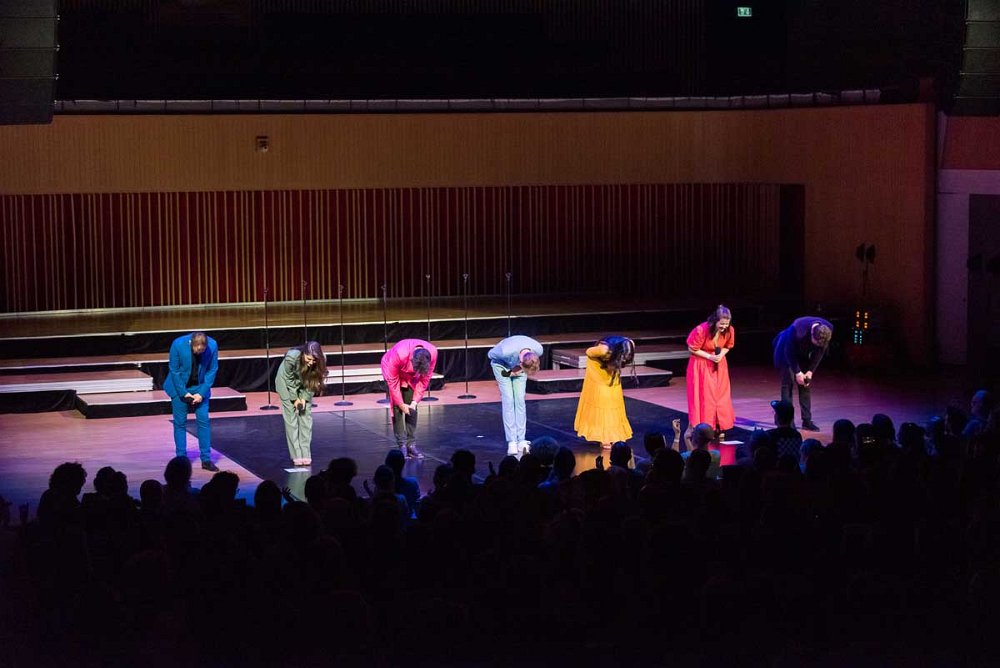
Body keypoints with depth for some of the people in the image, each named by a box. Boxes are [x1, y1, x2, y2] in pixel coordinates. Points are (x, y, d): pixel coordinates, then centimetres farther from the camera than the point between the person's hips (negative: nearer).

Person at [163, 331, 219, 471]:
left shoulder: (212, 346, -21)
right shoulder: (178, 344, -25)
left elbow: (212, 370, -10)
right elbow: (174, 370, -14)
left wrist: (201, 393, -14)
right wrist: (184, 393, -14)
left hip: (200, 387, 1)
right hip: (180, 387, -1)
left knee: (204, 421, -3)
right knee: (180, 422, -1)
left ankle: (206, 460, 2)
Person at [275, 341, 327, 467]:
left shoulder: (320, 361, -29)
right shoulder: (291, 358, -38)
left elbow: (313, 381, -13)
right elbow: (289, 380, -22)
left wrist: (304, 398, -17)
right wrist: (295, 398, -17)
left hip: (304, 385, 3)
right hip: (287, 382, -3)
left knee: (306, 416, -3)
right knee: (291, 417, -7)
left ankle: (306, 454, 0)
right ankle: (296, 455, -7)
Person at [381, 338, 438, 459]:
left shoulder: (432, 354, -31)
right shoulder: (399, 354, -42)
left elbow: (424, 379, -15)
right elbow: (392, 381, -27)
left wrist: (415, 400, -18)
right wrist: (400, 404, -21)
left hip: (411, 376, 3)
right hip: (393, 371, -3)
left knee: (411, 408, -4)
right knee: (397, 407, -12)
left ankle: (411, 444, 0)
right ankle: (402, 445, -10)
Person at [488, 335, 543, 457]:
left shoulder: (538, 349, -31)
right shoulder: (507, 351, -43)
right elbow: (491, 354, -20)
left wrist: (521, 369, -20)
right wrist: (509, 369, -19)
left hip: (518, 366, 3)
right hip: (502, 365, -3)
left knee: (520, 400, -7)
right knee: (508, 400, -11)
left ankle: (521, 441, -6)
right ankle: (512, 442, -11)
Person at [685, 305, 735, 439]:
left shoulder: (729, 331, -14)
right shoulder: (702, 330, -27)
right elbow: (692, 349, -15)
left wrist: (721, 355, -16)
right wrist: (709, 356, -21)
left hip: (719, 365, 4)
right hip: (701, 365, -4)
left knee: (720, 395, 3)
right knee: (704, 396, -4)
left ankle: (719, 427, 11)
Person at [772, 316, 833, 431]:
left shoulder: (828, 330, -25)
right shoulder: (797, 329, -40)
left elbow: (820, 352, -11)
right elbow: (789, 352, -26)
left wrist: (810, 371, -14)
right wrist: (797, 372, -23)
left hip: (804, 354, 5)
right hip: (785, 352, -5)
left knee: (805, 385, 2)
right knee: (788, 383, -11)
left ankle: (807, 421, 5)